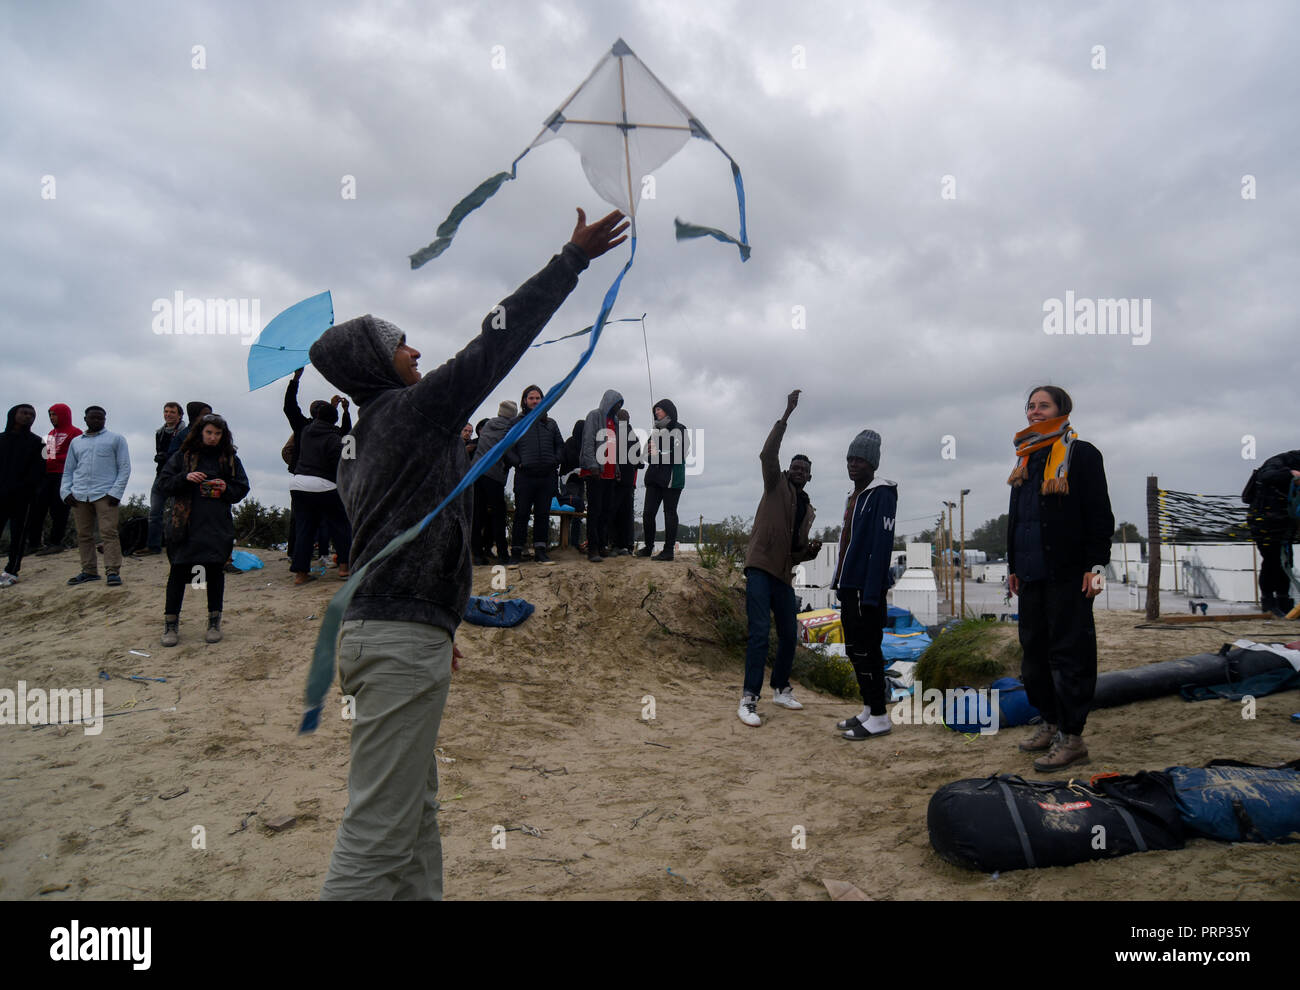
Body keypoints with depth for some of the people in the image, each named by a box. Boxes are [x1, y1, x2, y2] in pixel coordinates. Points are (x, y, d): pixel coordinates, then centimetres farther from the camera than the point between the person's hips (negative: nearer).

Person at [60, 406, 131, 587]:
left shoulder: (116, 439, 10)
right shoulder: (76, 442, 21)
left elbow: (124, 468, 3)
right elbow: (68, 470, 21)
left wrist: (116, 492, -8)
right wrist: (65, 491, 4)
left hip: (105, 495, -4)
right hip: (79, 496, 4)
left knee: (108, 533, -11)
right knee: (83, 535, 5)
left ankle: (113, 572, -13)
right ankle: (89, 571, 12)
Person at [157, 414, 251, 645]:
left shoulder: (229, 459, 10)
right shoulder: (182, 456, 7)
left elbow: (242, 487, 13)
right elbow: (163, 482, 5)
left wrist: (226, 489, -8)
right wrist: (185, 478, -12)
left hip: (217, 526, 1)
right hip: (184, 524, -1)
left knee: (215, 571, 4)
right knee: (178, 571, 0)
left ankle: (214, 622, 15)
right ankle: (170, 624, 9)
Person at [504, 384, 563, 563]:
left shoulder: (550, 423, 17)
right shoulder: (516, 423, 8)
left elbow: (560, 445, 19)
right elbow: (508, 449, 5)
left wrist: (555, 461, 3)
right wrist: (518, 463, -8)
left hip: (547, 476, 3)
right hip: (525, 476, -3)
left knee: (543, 515, 5)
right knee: (521, 514, -2)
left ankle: (540, 551, 10)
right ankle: (516, 552, 4)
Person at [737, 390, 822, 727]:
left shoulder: (808, 509, 19)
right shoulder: (776, 485, 4)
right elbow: (768, 454, -15)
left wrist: (811, 550, -2)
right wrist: (787, 414, -20)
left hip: (783, 574, 7)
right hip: (760, 568, -6)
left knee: (789, 634, 10)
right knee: (760, 632, -15)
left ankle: (781, 689, 29)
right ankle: (749, 699, -13)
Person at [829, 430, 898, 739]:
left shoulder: (882, 494, -11)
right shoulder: (854, 497, 17)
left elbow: (881, 546, -19)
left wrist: (870, 594, -24)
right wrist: (840, 582, 14)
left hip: (867, 587, -9)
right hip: (849, 586, 9)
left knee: (866, 650, -5)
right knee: (854, 649, 13)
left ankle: (879, 717, 4)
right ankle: (868, 709, 22)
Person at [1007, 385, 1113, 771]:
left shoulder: (1082, 454, -2)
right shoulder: (1026, 459, 18)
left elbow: (1099, 515, -7)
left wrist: (1095, 565, -13)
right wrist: (1013, 565, 19)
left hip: (1067, 572, -7)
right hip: (1031, 572, 7)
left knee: (1069, 651, -4)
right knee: (1034, 649, 11)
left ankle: (1072, 736, 2)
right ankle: (1051, 722, 23)